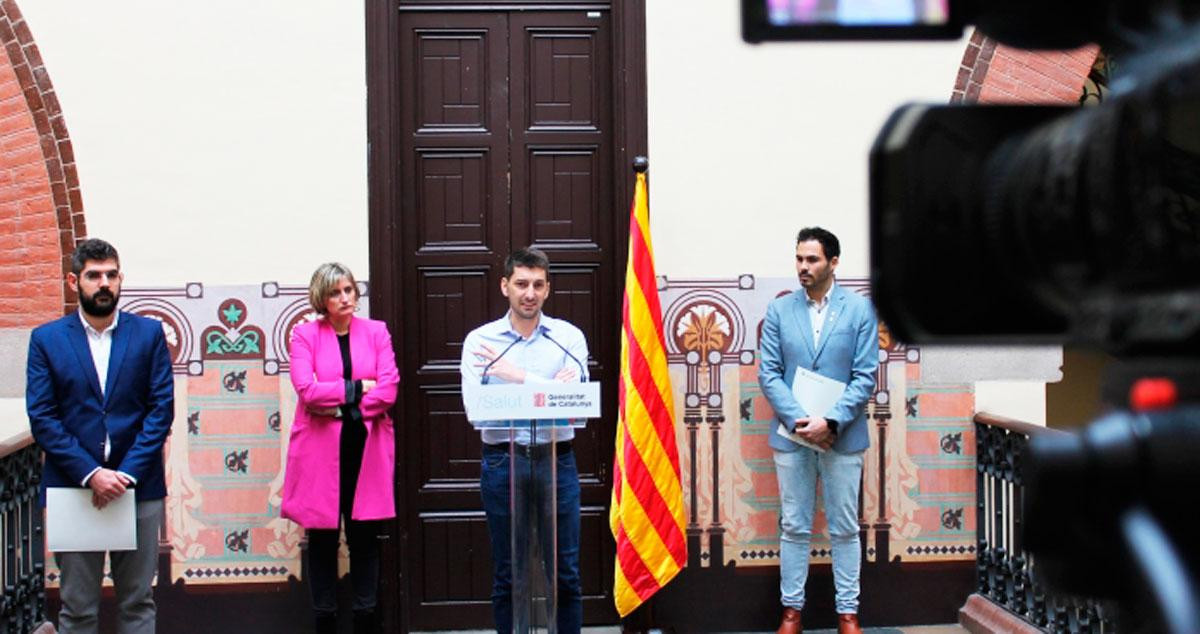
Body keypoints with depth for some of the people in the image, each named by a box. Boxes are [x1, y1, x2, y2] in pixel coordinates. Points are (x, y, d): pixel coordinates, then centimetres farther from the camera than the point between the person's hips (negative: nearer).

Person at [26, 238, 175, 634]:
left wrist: (127, 474, -11)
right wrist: (90, 474, -13)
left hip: (138, 487, 1)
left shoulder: (149, 333, 5)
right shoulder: (46, 339, 3)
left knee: (138, 601, 8)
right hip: (72, 487, 0)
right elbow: (42, 418, -3)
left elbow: (162, 409, -1)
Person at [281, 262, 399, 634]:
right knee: (323, 540, 3)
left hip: (366, 448, 1)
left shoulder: (376, 332, 8)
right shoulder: (305, 335, 3)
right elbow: (307, 390, -11)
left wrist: (338, 406, -9)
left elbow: (388, 391, -3)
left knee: (365, 537, 5)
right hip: (321, 450, -1)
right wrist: (358, 387, -8)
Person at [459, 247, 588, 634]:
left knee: (566, 573, 5)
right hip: (503, 462, 0)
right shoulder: (479, 340, 1)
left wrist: (518, 377, -16)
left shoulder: (568, 337, 3)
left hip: (556, 461, 0)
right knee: (507, 575, 7)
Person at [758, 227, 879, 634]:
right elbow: (768, 373, 0)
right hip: (791, 436, 1)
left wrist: (830, 421, -16)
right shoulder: (779, 310, 3)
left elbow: (866, 376, -5)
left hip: (843, 437, -1)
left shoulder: (860, 309, -1)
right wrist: (799, 419, -14)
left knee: (844, 529, 6)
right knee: (794, 528, 8)